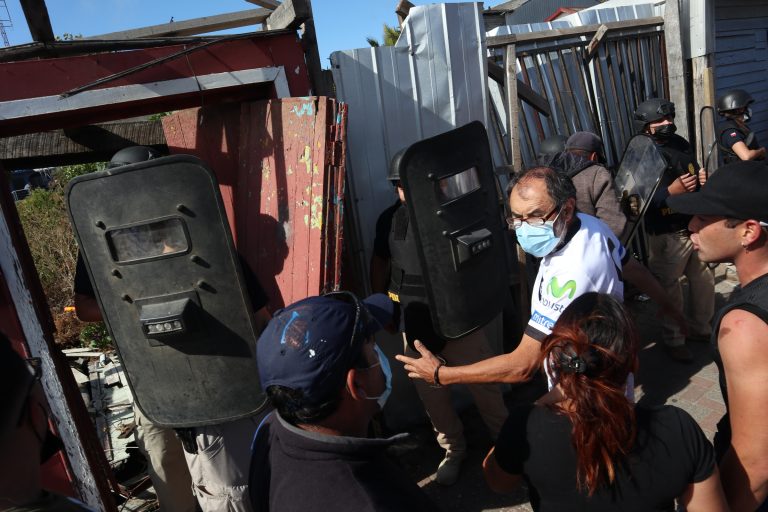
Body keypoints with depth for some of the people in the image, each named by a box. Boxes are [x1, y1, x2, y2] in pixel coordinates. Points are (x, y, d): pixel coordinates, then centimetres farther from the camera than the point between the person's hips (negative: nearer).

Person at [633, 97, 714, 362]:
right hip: (668, 235, -7)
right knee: (669, 289, 4)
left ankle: (701, 329, 38)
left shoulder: (682, 144, 8)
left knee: (704, 280, 18)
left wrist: (703, 179, 0)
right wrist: (671, 191, -30)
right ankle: (673, 340, 20)